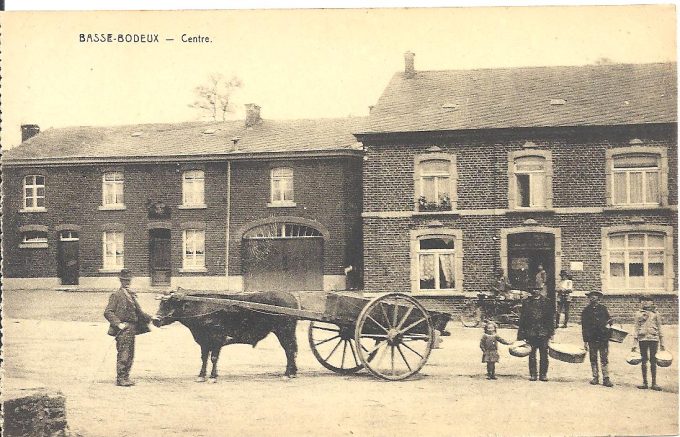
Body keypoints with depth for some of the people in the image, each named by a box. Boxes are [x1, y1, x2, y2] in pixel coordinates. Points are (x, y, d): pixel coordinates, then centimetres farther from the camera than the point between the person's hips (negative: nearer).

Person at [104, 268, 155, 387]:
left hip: (132, 328, 8)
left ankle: (125, 378, 19)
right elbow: (108, 312, -13)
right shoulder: (117, 295, -7)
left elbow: (138, 311, 24)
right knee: (123, 354, -7)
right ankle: (120, 379, 0)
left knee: (130, 355, 11)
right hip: (123, 328, -8)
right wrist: (118, 324, -19)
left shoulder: (132, 294, 17)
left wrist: (150, 318, 11)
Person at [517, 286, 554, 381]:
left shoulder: (546, 301, 5)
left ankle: (543, 374, 10)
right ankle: (532, 374, 11)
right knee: (532, 355, 4)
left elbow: (551, 318, 5)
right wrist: (521, 334, 2)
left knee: (544, 355, 2)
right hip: (530, 333, 1)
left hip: (543, 333, -1)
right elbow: (522, 318, 7)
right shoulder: (526, 302, 7)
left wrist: (551, 332, -1)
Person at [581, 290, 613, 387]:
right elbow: (584, 327, 5)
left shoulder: (603, 308, 8)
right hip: (592, 338, 0)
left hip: (603, 337, 0)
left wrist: (608, 324, -6)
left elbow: (609, 319, 19)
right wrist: (585, 341, 2)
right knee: (593, 359, 6)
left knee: (604, 359, -2)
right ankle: (595, 377, 14)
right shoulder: (586, 310, 5)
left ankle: (606, 378, -1)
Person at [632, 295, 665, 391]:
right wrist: (635, 343, 4)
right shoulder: (638, 314, 9)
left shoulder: (655, 314, 9)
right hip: (642, 339, 0)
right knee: (644, 361, 2)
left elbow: (659, 329, 11)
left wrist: (662, 343, 8)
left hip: (653, 339, 0)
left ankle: (654, 383, 4)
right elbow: (636, 329, 9)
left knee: (653, 360, 0)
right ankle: (644, 382, 7)